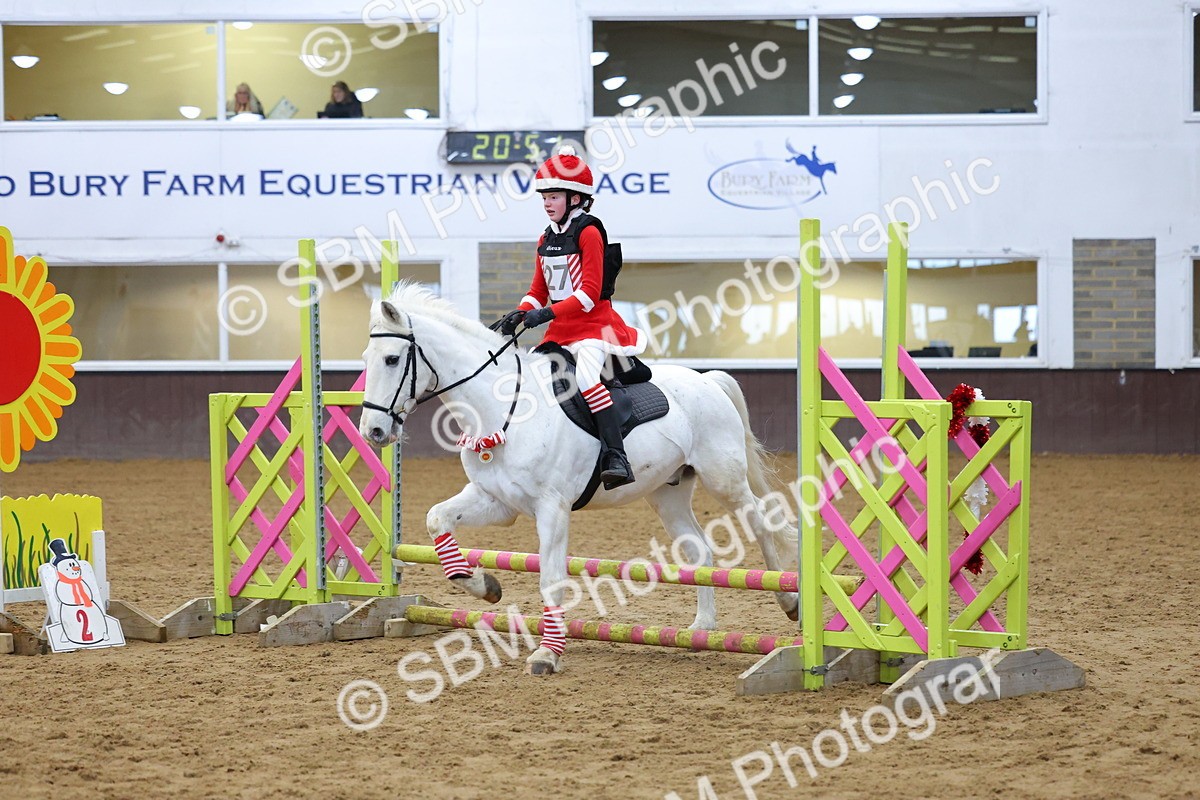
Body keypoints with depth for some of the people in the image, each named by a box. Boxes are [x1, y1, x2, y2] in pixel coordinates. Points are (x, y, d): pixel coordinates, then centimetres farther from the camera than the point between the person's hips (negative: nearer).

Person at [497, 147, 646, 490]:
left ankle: (616, 458, -37)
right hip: (560, 330, 9)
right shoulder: (546, 240, 14)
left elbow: (590, 292, -18)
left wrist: (547, 313, -25)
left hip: (594, 323, -9)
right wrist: (520, 313, -4)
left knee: (586, 377, -31)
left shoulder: (588, 233, -10)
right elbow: (538, 290, 17)